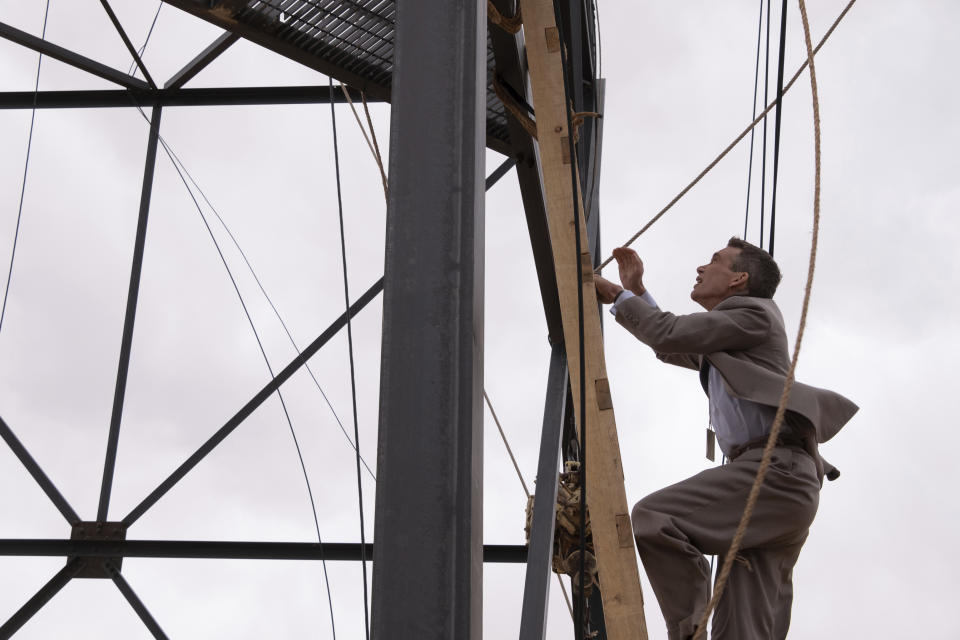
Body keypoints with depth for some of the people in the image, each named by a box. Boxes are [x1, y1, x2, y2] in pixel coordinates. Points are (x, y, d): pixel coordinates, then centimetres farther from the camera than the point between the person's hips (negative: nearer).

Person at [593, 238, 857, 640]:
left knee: (651, 518, -23)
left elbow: (671, 334, -6)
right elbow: (671, 348, 45)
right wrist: (636, 291, 39)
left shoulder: (753, 312, 4)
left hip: (775, 469, -10)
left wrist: (617, 297, 7)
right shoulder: (718, 341, 31)